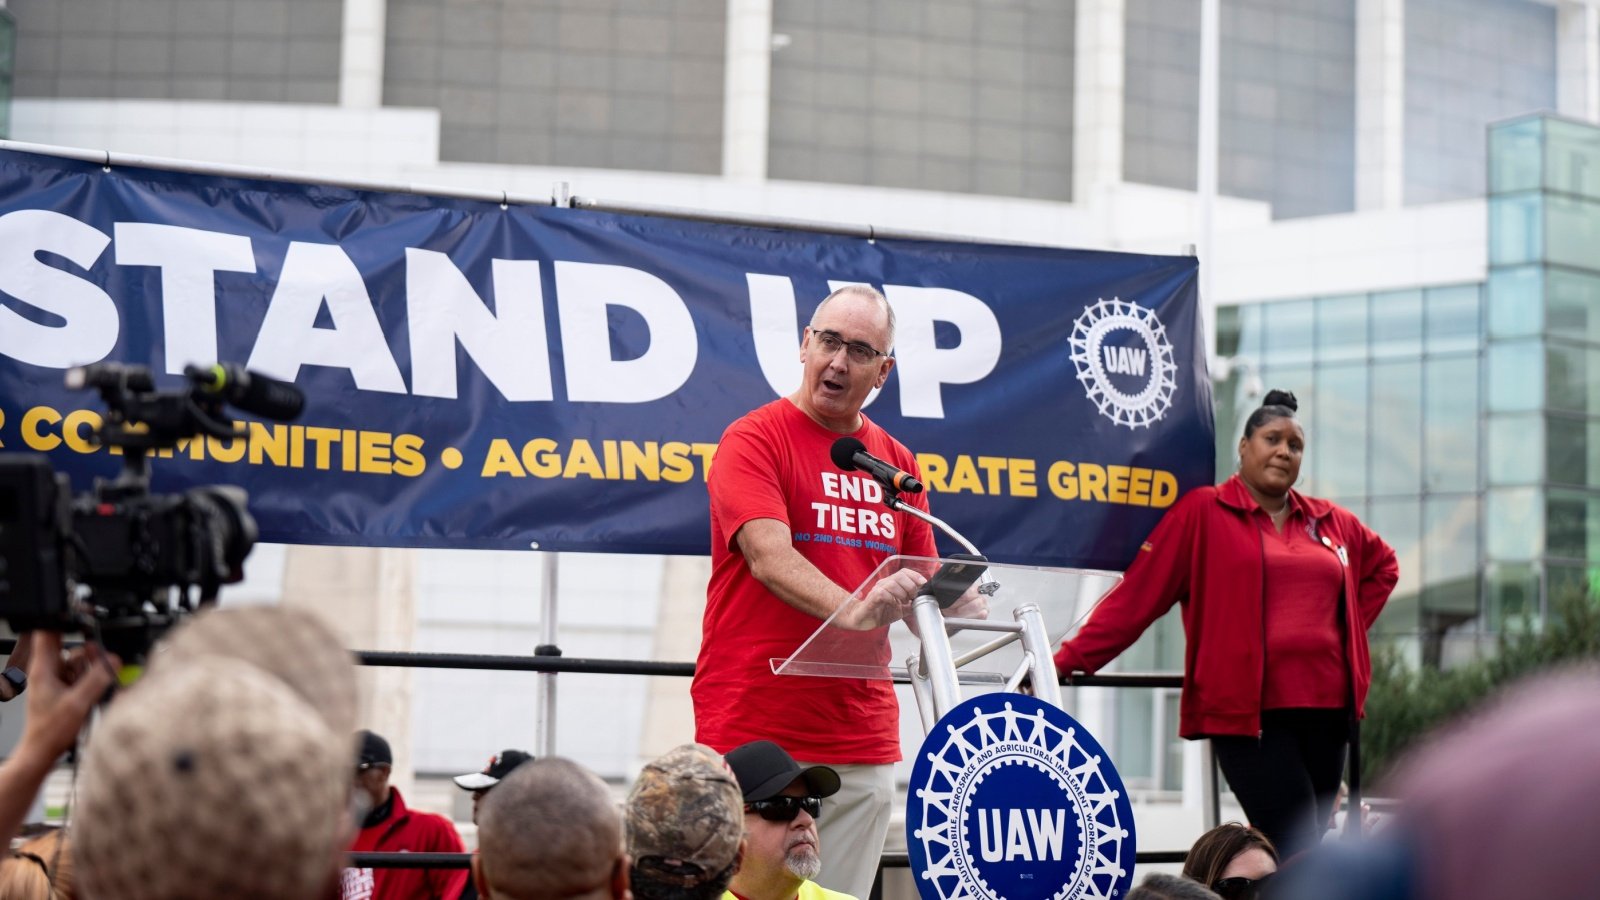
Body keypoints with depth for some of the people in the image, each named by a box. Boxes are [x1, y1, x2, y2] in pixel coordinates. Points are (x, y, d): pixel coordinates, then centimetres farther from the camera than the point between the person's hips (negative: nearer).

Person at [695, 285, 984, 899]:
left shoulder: (897, 462, 14)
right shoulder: (754, 439, -2)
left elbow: (923, 590, 16)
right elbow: (768, 554, -18)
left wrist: (956, 605, -7)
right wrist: (851, 610, -34)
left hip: (862, 744, 5)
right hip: (756, 738, -5)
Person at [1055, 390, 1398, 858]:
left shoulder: (1332, 523, 15)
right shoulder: (1202, 513, 0)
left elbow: (1383, 565, 34)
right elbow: (1137, 594, -4)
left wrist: (1350, 627, 18)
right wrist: (1069, 660, -10)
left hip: (1325, 709, 6)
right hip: (1249, 713, -6)